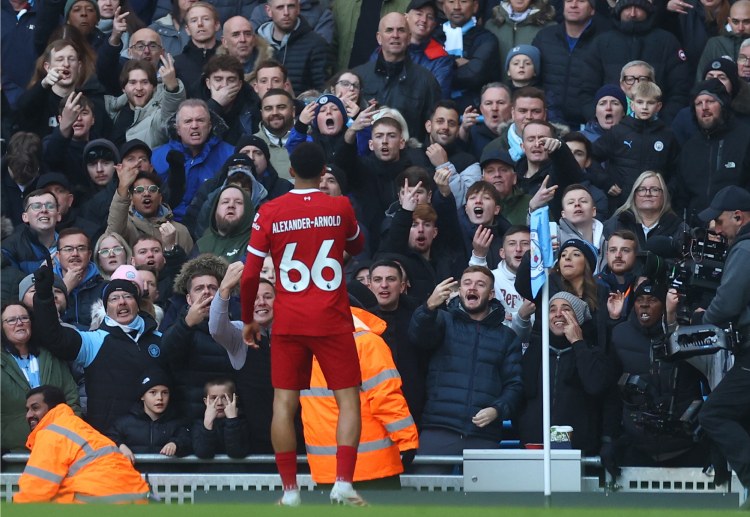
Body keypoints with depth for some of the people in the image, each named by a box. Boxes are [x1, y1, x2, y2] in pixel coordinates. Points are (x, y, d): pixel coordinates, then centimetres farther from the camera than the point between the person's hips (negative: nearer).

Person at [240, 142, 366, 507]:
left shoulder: (270, 213, -2)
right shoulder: (340, 207, -2)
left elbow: (249, 275, -2)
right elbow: (356, 247, 19)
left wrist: (248, 320, 12)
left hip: (288, 323, 1)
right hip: (332, 321, -1)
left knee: (284, 403, 6)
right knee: (348, 398, 5)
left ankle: (290, 490, 3)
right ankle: (343, 483, -9)